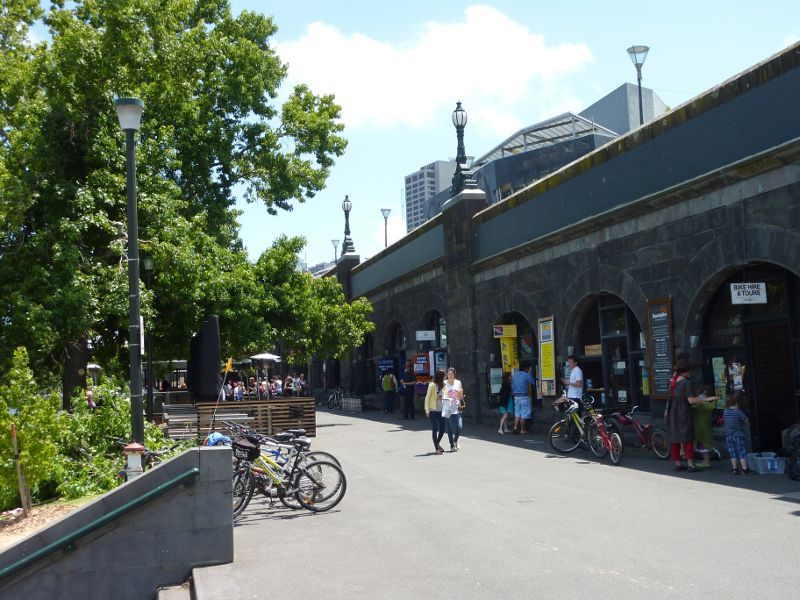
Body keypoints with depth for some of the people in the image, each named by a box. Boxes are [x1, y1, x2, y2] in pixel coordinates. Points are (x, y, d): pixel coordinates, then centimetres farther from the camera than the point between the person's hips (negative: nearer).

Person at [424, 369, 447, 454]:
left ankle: (437, 444, 30)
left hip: (441, 410, 5)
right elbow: (427, 398, -8)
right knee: (435, 429, 1)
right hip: (433, 411, -5)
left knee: (442, 429, 7)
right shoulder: (432, 385, -10)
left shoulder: (443, 385, 6)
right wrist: (427, 410, -10)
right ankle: (437, 448, 8)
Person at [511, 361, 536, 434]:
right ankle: (522, 430, 4)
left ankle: (516, 427, -1)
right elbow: (533, 382, -5)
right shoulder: (526, 375, -10)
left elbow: (512, 385, 13)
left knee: (517, 412, 13)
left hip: (516, 396, 6)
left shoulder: (514, 374, 10)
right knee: (524, 414, 1)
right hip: (524, 396, -6)